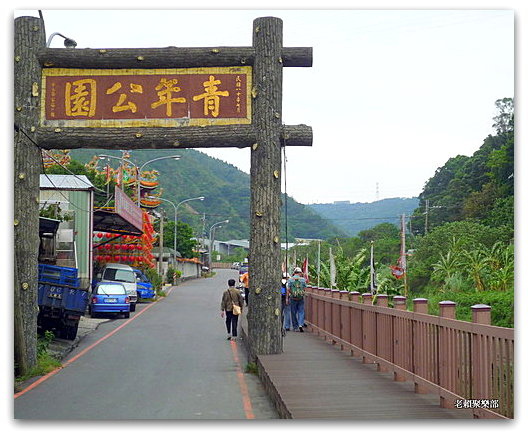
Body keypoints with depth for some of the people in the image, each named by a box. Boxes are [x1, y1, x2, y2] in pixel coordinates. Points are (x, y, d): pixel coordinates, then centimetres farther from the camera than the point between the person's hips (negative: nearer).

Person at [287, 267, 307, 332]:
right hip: (301, 298, 0)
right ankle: (300, 324, -14)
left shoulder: (290, 279, -2)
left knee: (294, 313, 8)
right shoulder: (302, 279, 0)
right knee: (301, 312, 5)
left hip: (292, 298, 0)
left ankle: (295, 327, 13)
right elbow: (304, 288, 2)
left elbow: (288, 289, -6)